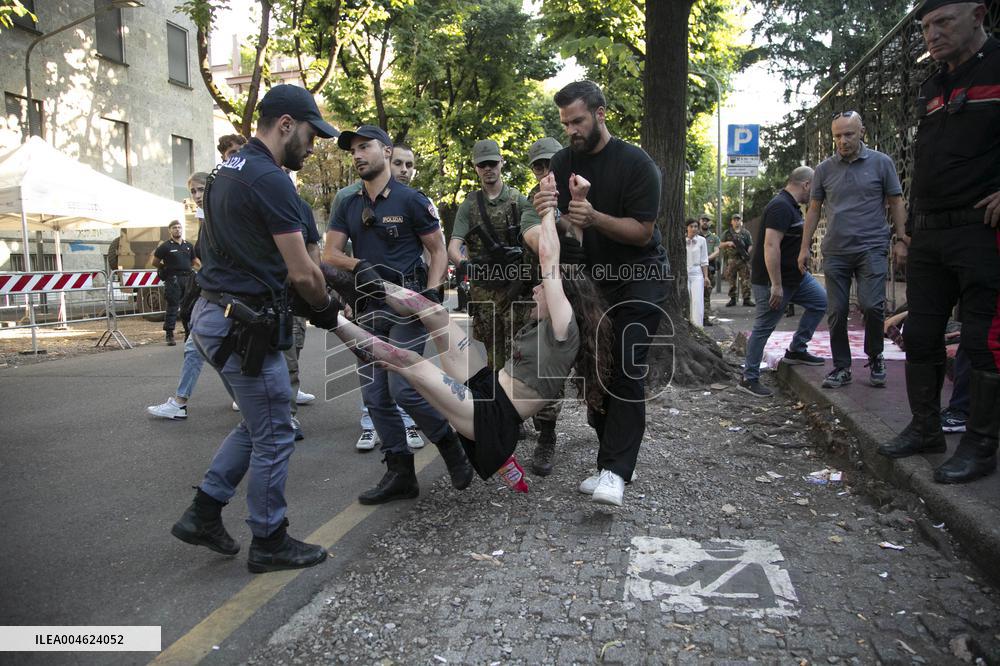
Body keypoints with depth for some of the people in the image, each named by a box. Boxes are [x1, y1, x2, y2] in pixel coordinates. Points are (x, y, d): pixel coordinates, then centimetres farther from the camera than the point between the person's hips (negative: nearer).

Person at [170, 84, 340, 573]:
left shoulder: (227, 171, 15)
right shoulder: (270, 179, -16)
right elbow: (302, 272, -18)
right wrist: (326, 307, 3)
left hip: (214, 314, 10)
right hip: (244, 325, -10)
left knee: (257, 425, 22)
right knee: (274, 436, 4)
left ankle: (203, 513, 27)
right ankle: (269, 542, 18)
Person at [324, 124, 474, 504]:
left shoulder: (411, 200, -2)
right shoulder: (348, 207, 13)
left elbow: (438, 251, 0)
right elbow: (330, 254, 4)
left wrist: (431, 292, -16)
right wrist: (359, 267, -16)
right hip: (369, 308, 6)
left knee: (402, 389, -15)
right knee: (375, 396, 5)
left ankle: (452, 446, 10)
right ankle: (400, 475, 15)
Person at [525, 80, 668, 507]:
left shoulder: (636, 163, -13)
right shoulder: (563, 163, 2)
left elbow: (643, 232, -16)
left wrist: (594, 218, -32)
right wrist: (543, 214, -26)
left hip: (639, 279, -5)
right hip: (592, 279, 6)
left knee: (626, 372, -14)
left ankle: (615, 471, -13)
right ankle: (610, 462, 17)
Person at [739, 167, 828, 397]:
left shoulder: (791, 206, 14)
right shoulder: (781, 206, -20)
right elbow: (771, 246, -28)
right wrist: (776, 285, -28)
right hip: (772, 281, -10)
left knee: (820, 301, 12)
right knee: (763, 328, -3)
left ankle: (796, 351, 20)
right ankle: (749, 378, 7)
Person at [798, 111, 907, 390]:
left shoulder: (881, 162, 4)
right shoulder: (824, 169, 9)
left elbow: (896, 203, 7)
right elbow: (814, 209, 13)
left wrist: (901, 241, -1)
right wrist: (805, 247, 8)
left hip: (871, 248, -2)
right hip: (835, 251, 2)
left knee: (871, 305, -15)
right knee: (837, 312, 2)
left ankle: (875, 357, 10)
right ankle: (841, 367, 14)